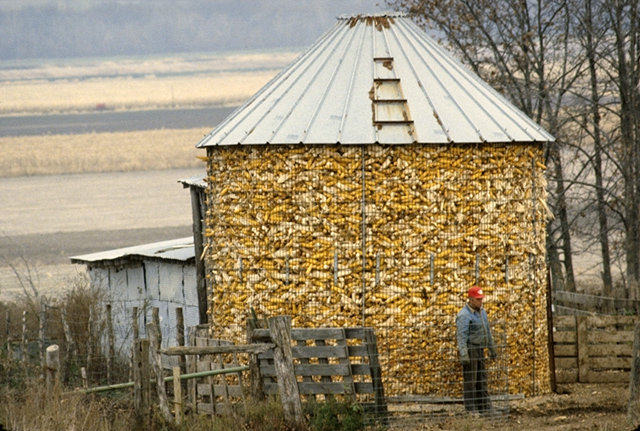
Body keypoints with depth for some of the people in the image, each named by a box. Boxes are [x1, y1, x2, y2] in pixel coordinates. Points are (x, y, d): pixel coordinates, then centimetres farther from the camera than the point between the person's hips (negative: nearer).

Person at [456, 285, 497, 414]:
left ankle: (484, 405, 12)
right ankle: (471, 407, -2)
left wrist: (492, 349, 22)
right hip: (469, 349, -8)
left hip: (479, 350, 8)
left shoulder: (481, 312, 12)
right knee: (470, 380, -5)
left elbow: (487, 331, 20)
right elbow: (461, 336, -21)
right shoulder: (464, 315, -15)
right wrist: (463, 354, -27)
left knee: (482, 379, 9)